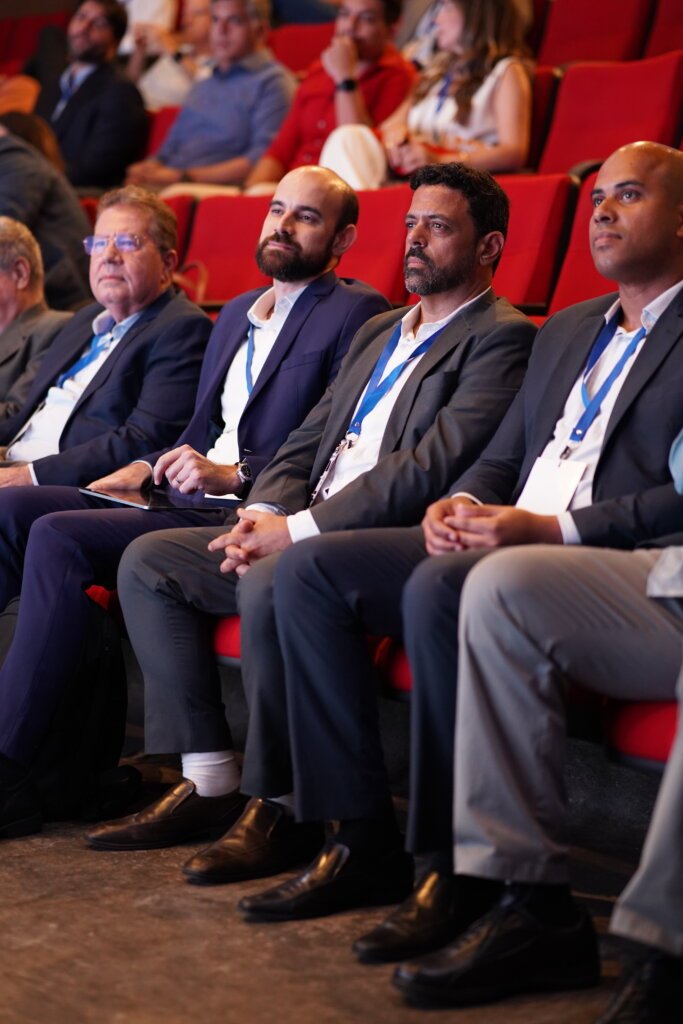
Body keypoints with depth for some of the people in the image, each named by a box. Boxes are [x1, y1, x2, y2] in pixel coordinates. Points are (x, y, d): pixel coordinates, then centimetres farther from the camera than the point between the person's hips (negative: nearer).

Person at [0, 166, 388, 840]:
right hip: (190, 497, 9)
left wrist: (234, 474, -19)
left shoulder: (357, 314, -1)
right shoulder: (236, 314, 26)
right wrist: (148, 468, 9)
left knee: (59, 537, -25)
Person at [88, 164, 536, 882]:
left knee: (269, 582, -35)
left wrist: (300, 529, -19)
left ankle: (278, 810, -20)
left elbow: (431, 466, -17)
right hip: (300, 532, 9)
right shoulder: (377, 333, 25)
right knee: (147, 561, 0)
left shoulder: (501, 338, -5)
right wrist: (262, 513, -1)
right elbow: (307, 440, 21)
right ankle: (206, 780, -2)